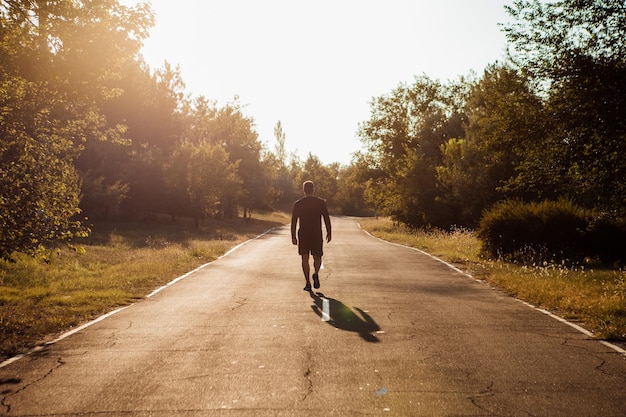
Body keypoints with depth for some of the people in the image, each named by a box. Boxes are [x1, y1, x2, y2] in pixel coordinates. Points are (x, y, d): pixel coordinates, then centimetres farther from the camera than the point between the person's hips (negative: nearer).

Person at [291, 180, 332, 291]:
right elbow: (327, 219, -2)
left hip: (303, 235, 0)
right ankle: (316, 274, -17)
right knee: (317, 257, 12)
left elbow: (293, 221, 1)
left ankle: (308, 283, 1)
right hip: (317, 235, 0)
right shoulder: (321, 202, 0)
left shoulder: (297, 204, 2)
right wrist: (329, 233, 5)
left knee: (305, 259, 7)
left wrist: (293, 236, 7)